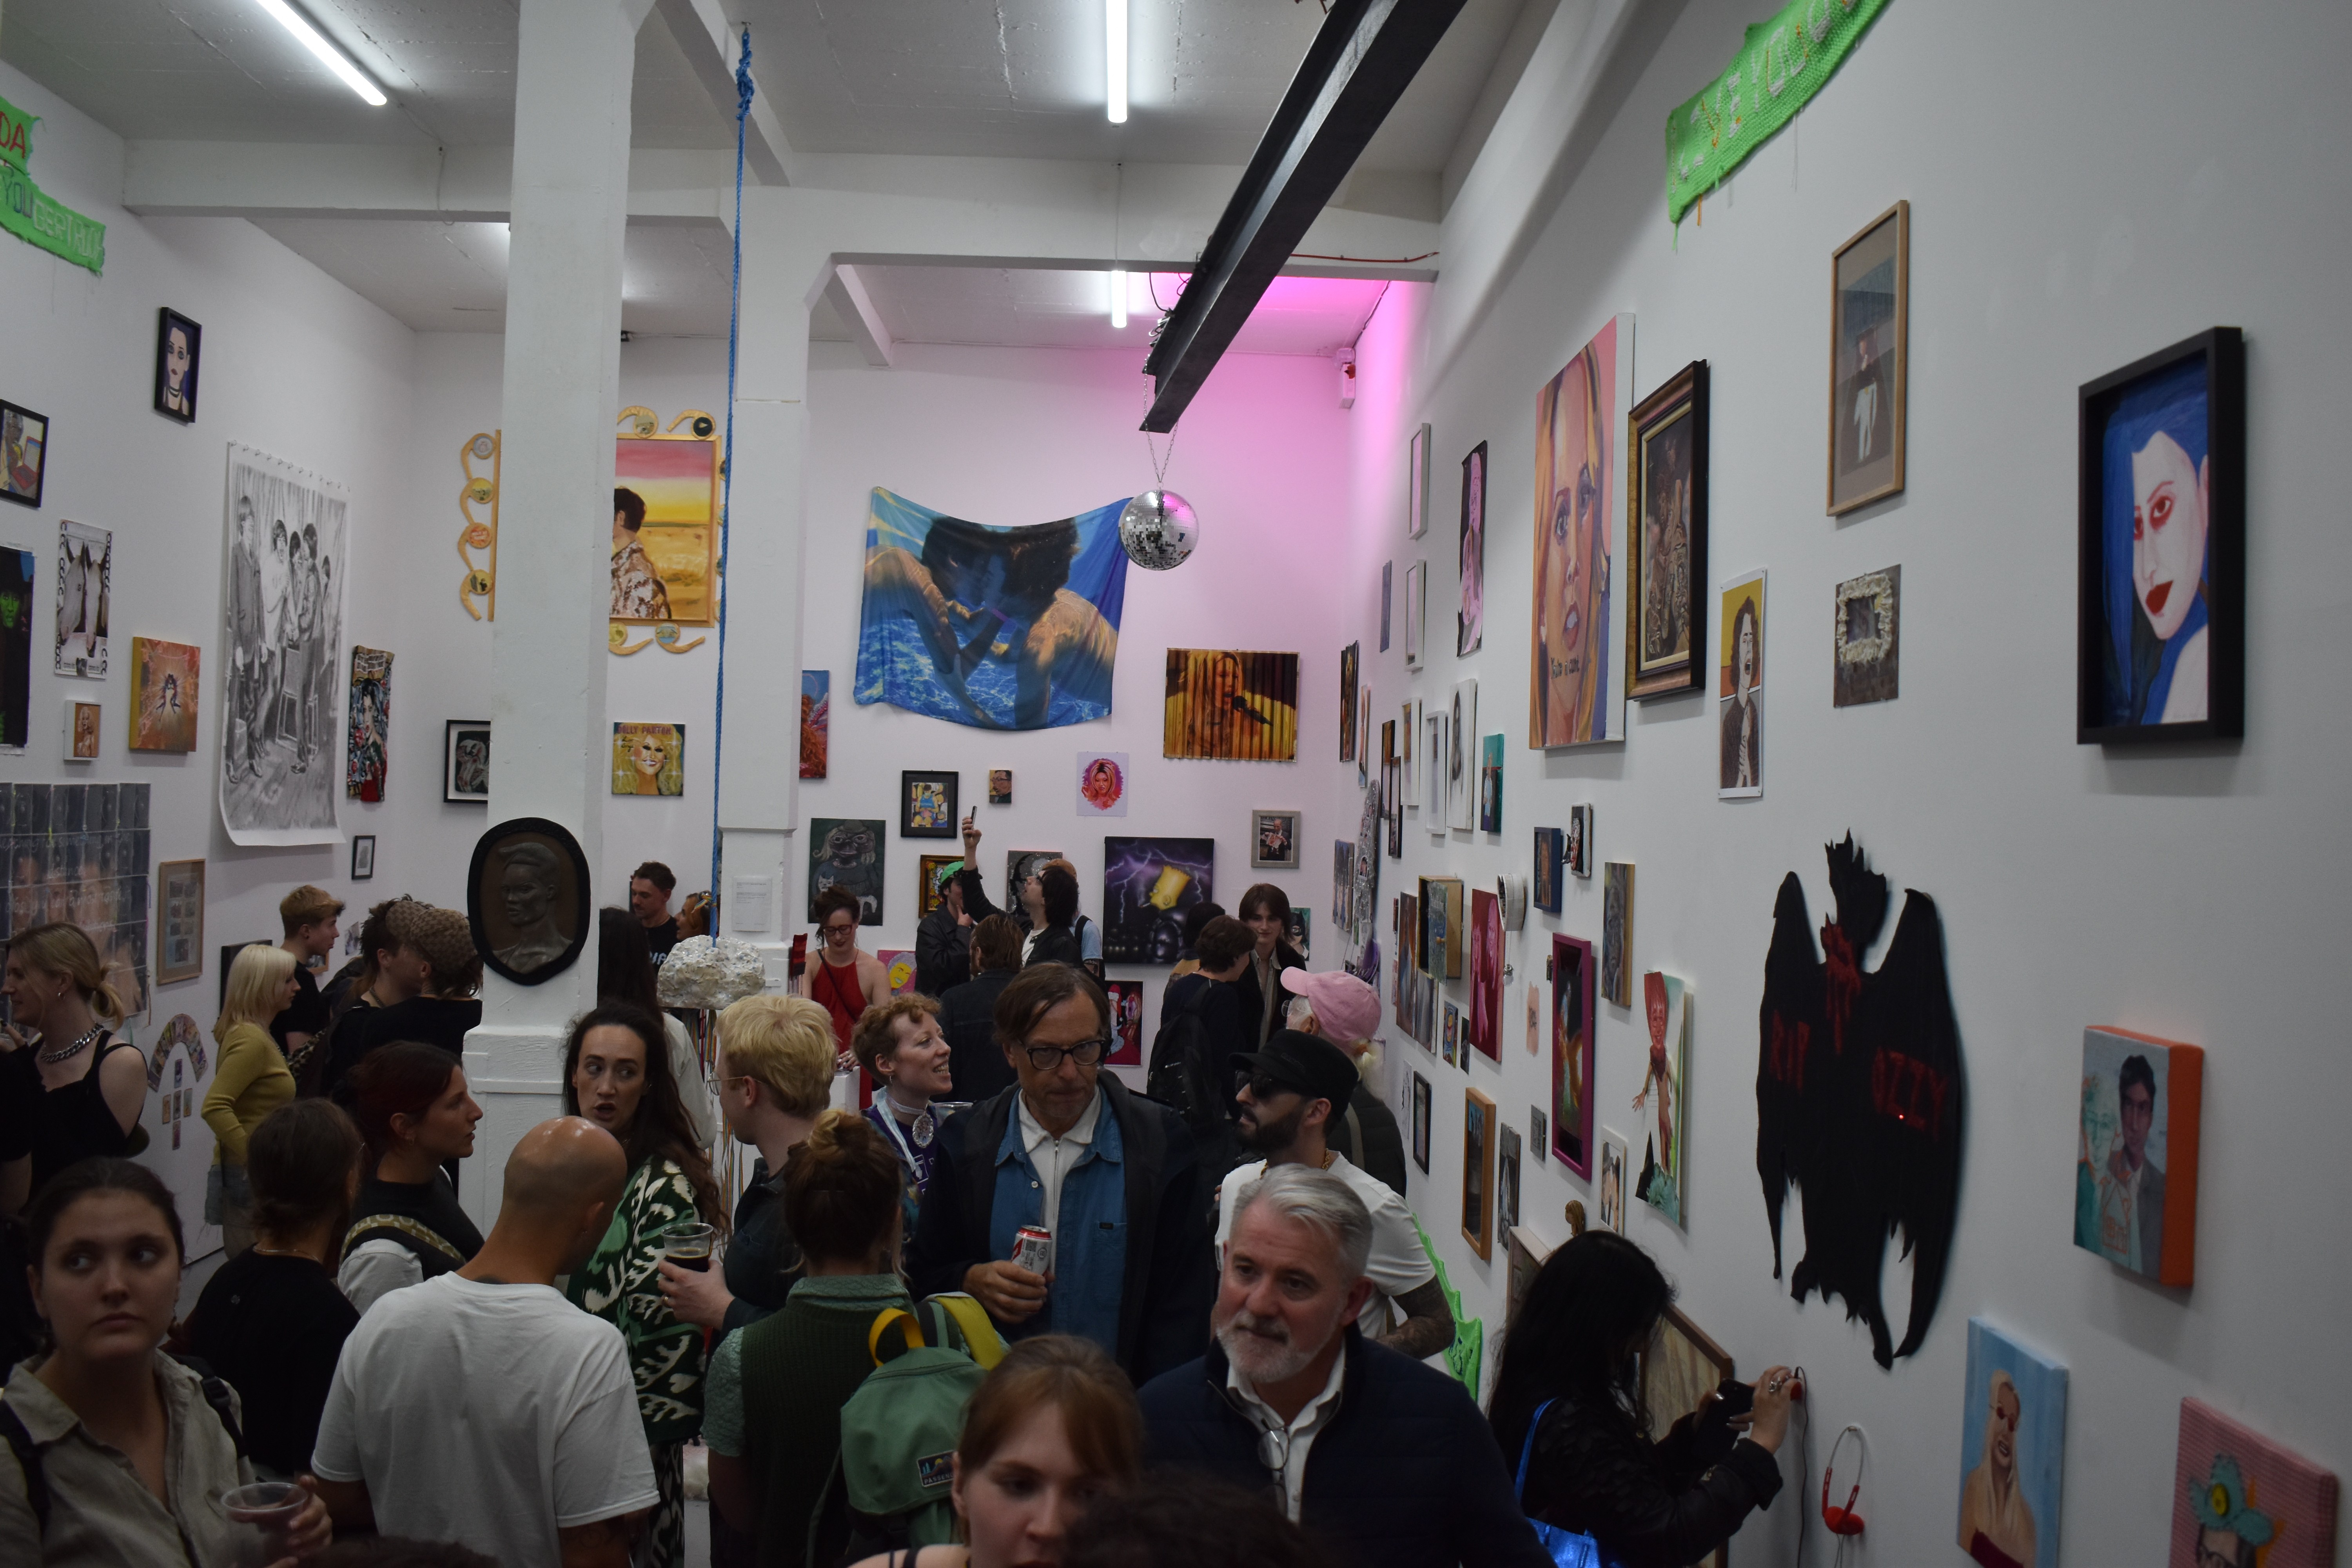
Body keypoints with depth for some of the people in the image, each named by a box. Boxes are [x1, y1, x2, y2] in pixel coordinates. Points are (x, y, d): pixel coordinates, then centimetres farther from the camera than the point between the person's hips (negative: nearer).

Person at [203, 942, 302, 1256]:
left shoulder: (245, 1031, 12)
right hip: (250, 1175, -10)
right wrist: (255, 1159, -27)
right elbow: (214, 1107, -28)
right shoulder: (251, 1039, -19)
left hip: (252, 1171, 10)